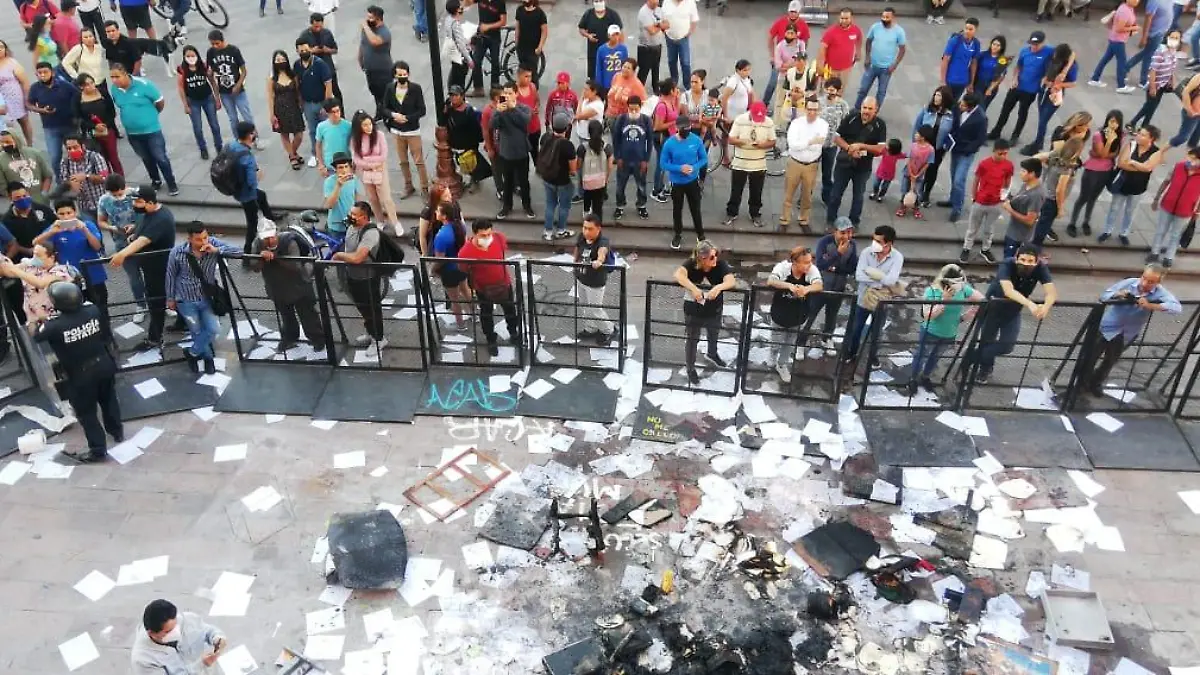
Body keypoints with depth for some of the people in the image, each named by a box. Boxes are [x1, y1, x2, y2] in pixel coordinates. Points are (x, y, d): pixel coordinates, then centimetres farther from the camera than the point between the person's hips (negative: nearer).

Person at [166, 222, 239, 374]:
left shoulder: (213, 243, -17)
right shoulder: (177, 252, -20)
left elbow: (238, 251, -21)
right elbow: (171, 275, -5)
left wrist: (217, 250, -35)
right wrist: (170, 298, 5)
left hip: (207, 297, 2)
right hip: (186, 300, -2)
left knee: (214, 330, -2)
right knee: (197, 332, 8)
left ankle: (192, 353, 24)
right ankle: (208, 357, 35)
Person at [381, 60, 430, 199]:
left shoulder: (416, 88, -13)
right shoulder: (390, 88, -4)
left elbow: (422, 110, -11)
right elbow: (384, 108, 3)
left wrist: (407, 118, -20)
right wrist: (393, 115, -18)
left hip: (412, 130, -3)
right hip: (397, 130, 3)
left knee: (419, 161, 0)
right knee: (403, 161, 14)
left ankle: (425, 188, 11)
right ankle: (408, 187, 27)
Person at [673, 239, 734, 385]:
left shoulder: (721, 265, -23)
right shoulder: (691, 263, -26)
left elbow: (732, 281, -36)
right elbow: (678, 274, -44)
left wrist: (718, 287, -56)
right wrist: (693, 288, -57)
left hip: (714, 309, 3)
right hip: (693, 309, -3)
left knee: (714, 334, 29)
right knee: (692, 339, 12)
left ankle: (712, 354, 62)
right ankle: (690, 369, 36)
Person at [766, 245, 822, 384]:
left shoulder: (812, 270, -24)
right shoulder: (782, 267, -27)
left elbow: (819, 286, -39)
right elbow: (770, 281, -43)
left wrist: (806, 289, -62)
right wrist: (790, 285, -59)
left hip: (798, 317, 1)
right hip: (779, 314, -1)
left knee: (791, 344, 22)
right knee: (776, 343, 21)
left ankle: (783, 366, 49)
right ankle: (776, 361, 56)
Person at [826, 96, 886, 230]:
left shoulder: (880, 125, -11)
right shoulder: (850, 118, -10)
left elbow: (880, 148, -15)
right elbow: (836, 137, -6)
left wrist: (861, 146, -26)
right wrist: (849, 148, -22)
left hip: (863, 167, 0)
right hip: (844, 163, 0)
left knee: (858, 196, 15)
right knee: (836, 193, 10)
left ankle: (854, 222, 31)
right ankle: (830, 220, 26)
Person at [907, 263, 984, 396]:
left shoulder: (963, 289, -17)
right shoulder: (932, 291, -26)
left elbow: (983, 300, -6)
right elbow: (927, 316, -29)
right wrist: (944, 300, -37)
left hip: (949, 335, 4)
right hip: (930, 333, -4)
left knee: (935, 357, 26)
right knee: (921, 356, 17)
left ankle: (925, 377, 51)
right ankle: (913, 380, 40)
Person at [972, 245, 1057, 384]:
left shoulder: (1041, 268, -24)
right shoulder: (1007, 264, -33)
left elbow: (1052, 292, -34)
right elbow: (1009, 290, -48)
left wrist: (1046, 306, -56)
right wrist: (1030, 304, -63)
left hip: (1013, 311, 3)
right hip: (992, 307, -3)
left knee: (1008, 345, -3)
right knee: (986, 341, 2)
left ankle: (975, 358, 24)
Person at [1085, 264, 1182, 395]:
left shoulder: (1160, 292, -18)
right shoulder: (1129, 282, -17)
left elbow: (1177, 308, -34)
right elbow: (1103, 296, -15)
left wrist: (1150, 305, -43)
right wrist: (1117, 295, -35)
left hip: (1126, 334, 2)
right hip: (1107, 327, -1)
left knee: (1111, 360, 21)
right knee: (1092, 357, 8)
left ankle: (1096, 383, 43)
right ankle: (1083, 382, 30)